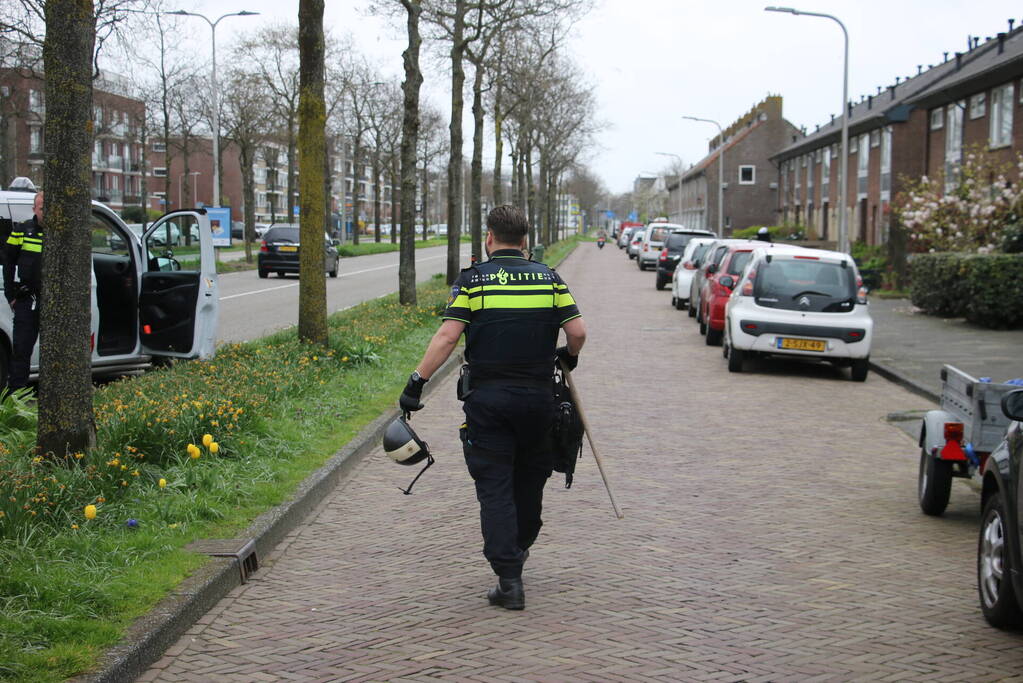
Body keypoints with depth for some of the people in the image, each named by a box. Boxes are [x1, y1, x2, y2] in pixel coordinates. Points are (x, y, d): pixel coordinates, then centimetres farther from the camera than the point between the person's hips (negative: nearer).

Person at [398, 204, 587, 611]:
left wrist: (418, 382, -11)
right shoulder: (549, 279, 5)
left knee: (494, 487, 1)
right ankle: (520, 547, 40)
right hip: (538, 397, 3)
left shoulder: (473, 280, -3)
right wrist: (569, 357, 20)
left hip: (487, 398, -3)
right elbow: (577, 331, -1)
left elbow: (447, 336, -12)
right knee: (530, 479, 21)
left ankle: (509, 579, -5)